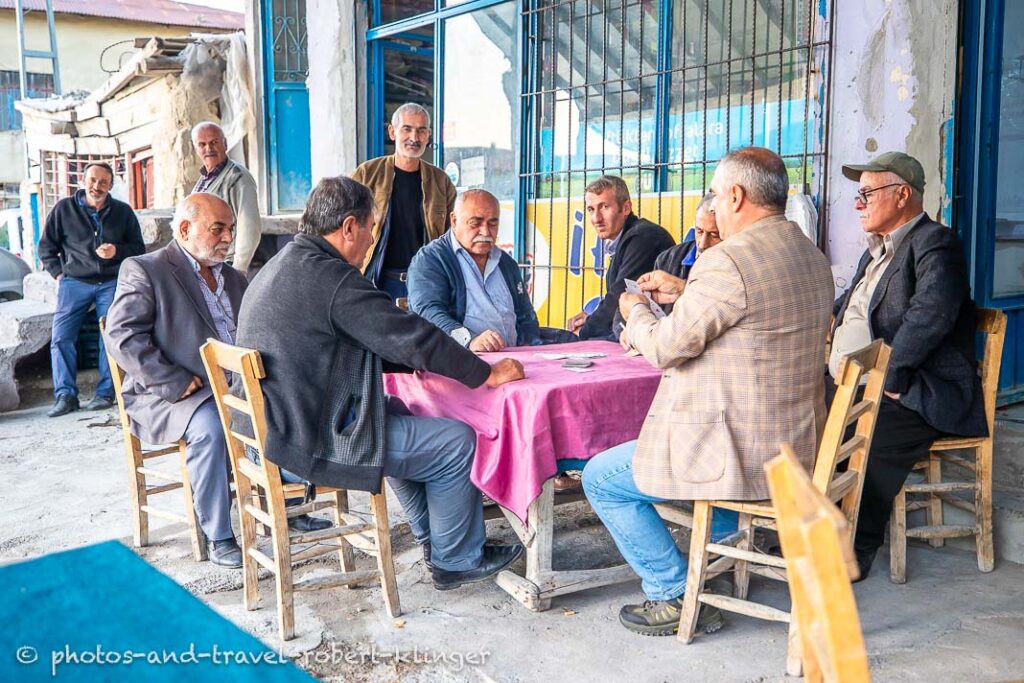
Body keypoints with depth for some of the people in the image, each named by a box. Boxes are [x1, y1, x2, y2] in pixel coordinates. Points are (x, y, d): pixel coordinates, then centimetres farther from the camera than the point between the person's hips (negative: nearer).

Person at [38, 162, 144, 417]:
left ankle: (105, 393, 2)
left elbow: (139, 248, 10)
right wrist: (59, 273, 2)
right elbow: (46, 246, 13)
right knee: (61, 337, -7)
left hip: (112, 283, 0)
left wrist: (117, 251, -10)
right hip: (74, 282, 0)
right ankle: (65, 395, 0)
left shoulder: (123, 212, 7)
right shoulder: (64, 209, 6)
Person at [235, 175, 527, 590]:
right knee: (457, 441, -1)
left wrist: (411, 359, 19)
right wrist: (489, 374, -5)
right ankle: (457, 560, 19)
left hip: (276, 425, 11)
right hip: (313, 441, -11)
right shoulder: (332, 277, -20)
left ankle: (432, 539, 37)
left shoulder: (280, 267, 12)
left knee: (399, 416, 28)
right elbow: (414, 336, -17)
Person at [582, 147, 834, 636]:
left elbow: (665, 347, -17)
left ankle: (676, 597, 9)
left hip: (741, 452, -10)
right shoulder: (813, 258, 7)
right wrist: (685, 294, 19)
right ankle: (725, 532, 45)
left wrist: (636, 312, 3)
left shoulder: (729, 261, -23)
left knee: (601, 478, 5)